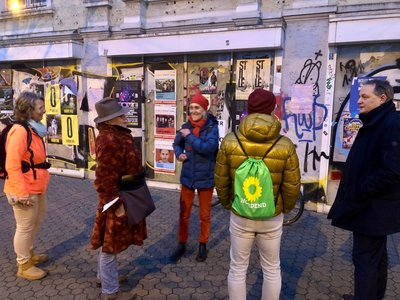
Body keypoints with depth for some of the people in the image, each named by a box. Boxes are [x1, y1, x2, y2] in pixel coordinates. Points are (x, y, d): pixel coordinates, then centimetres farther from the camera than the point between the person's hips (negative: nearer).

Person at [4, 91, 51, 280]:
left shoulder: (34, 129, 9)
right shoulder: (19, 131, -21)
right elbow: (12, 166, -23)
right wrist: (22, 193, -23)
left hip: (37, 187, 9)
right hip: (25, 190, -9)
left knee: (36, 222, 23)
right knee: (25, 227, 6)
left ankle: (29, 254, 42)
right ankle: (24, 266, 24)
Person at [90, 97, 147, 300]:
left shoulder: (116, 135, 8)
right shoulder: (109, 141, -26)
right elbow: (105, 179, -28)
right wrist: (116, 204, -24)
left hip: (124, 197, 10)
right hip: (118, 200, -10)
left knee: (110, 242, 24)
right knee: (111, 243, 5)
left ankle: (104, 276, 44)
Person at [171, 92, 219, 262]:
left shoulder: (211, 127, -12)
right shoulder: (186, 127, -1)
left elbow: (209, 148, -27)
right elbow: (177, 144, 14)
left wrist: (189, 136, -21)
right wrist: (179, 154, -6)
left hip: (205, 178, -3)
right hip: (187, 176, 3)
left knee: (205, 214, 14)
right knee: (184, 213, 14)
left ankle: (203, 245, 33)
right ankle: (182, 244, 33)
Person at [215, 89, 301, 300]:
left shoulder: (230, 142, -13)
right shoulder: (285, 145, -15)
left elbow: (221, 182, -5)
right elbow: (292, 187, -7)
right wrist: (285, 209, 13)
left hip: (240, 216, 0)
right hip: (272, 218, 0)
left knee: (238, 268, 17)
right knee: (272, 269, 20)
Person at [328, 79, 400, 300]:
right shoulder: (373, 124, 12)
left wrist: (358, 194, -20)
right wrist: (352, 192, 12)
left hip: (372, 208, -10)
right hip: (371, 207, 10)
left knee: (365, 258, 0)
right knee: (375, 255, 22)